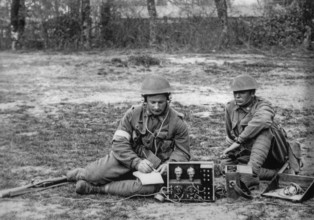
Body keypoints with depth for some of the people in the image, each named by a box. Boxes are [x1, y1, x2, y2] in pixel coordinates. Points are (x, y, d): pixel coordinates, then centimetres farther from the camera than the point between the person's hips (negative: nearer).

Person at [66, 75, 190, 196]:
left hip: (156, 167, -1)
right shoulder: (133, 114, -6)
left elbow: (182, 153, 0)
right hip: (129, 158, 1)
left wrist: (169, 164, -22)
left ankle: (97, 188, -23)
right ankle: (81, 174, 26)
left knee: (151, 187, -36)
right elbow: (119, 143, -12)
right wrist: (137, 162, -27)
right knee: (93, 175, -16)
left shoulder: (177, 122, -8)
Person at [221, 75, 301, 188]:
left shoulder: (263, 106, -16)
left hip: (273, 152, -7)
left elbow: (262, 120, -41)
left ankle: (252, 173, -41)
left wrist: (238, 142, -40)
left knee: (264, 130, -33)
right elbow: (230, 135, 17)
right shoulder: (230, 107, 1)